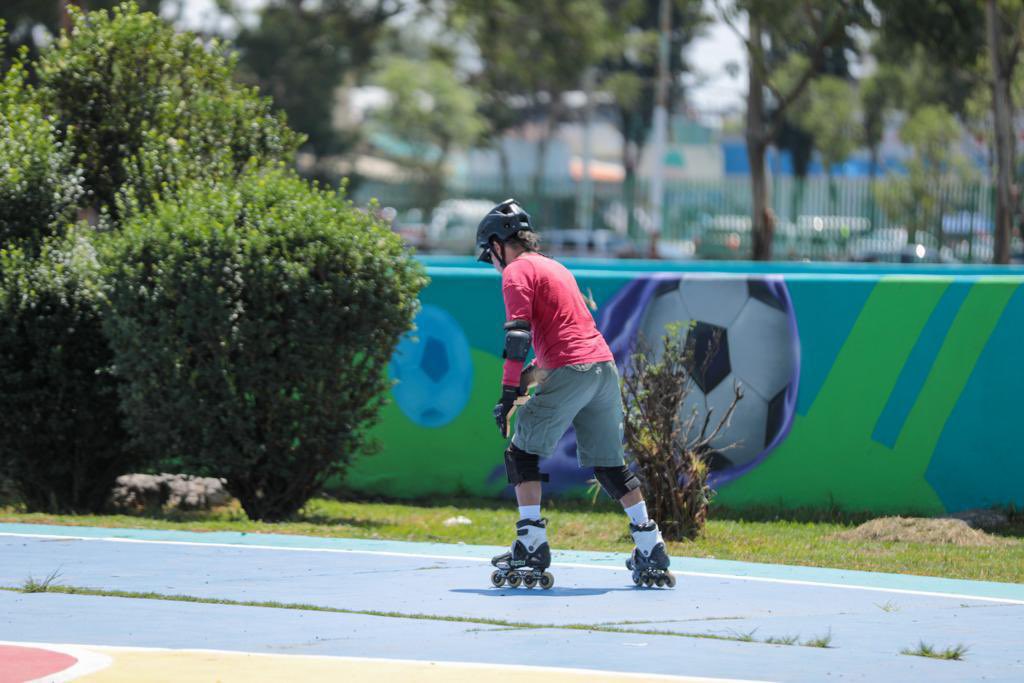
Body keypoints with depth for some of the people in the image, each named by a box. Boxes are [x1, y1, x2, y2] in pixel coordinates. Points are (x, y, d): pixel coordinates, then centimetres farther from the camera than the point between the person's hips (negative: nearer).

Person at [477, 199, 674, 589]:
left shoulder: (517, 272, -1)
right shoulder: (554, 267, 26)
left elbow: (518, 333, -12)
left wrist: (509, 392, -14)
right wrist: (532, 371, 29)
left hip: (570, 373, -8)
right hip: (605, 365, 8)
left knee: (522, 454, 1)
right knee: (610, 465, 13)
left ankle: (532, 546, -7)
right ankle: (651, 553, 11)